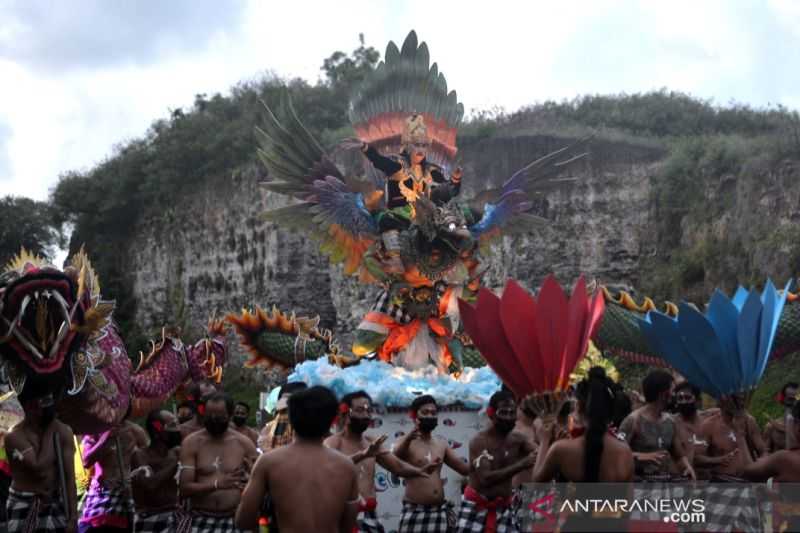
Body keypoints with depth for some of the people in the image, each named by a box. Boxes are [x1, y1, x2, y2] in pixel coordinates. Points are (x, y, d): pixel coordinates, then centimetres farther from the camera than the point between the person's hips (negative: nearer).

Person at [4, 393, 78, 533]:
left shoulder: (64, 432, -6)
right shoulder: (15, 436, -17)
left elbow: (69, 477, -6)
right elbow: (40, 469, -27)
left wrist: (73, 517, -11)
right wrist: (49, 432, -18)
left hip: (56, 502, 3)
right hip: (23, 506, -3)